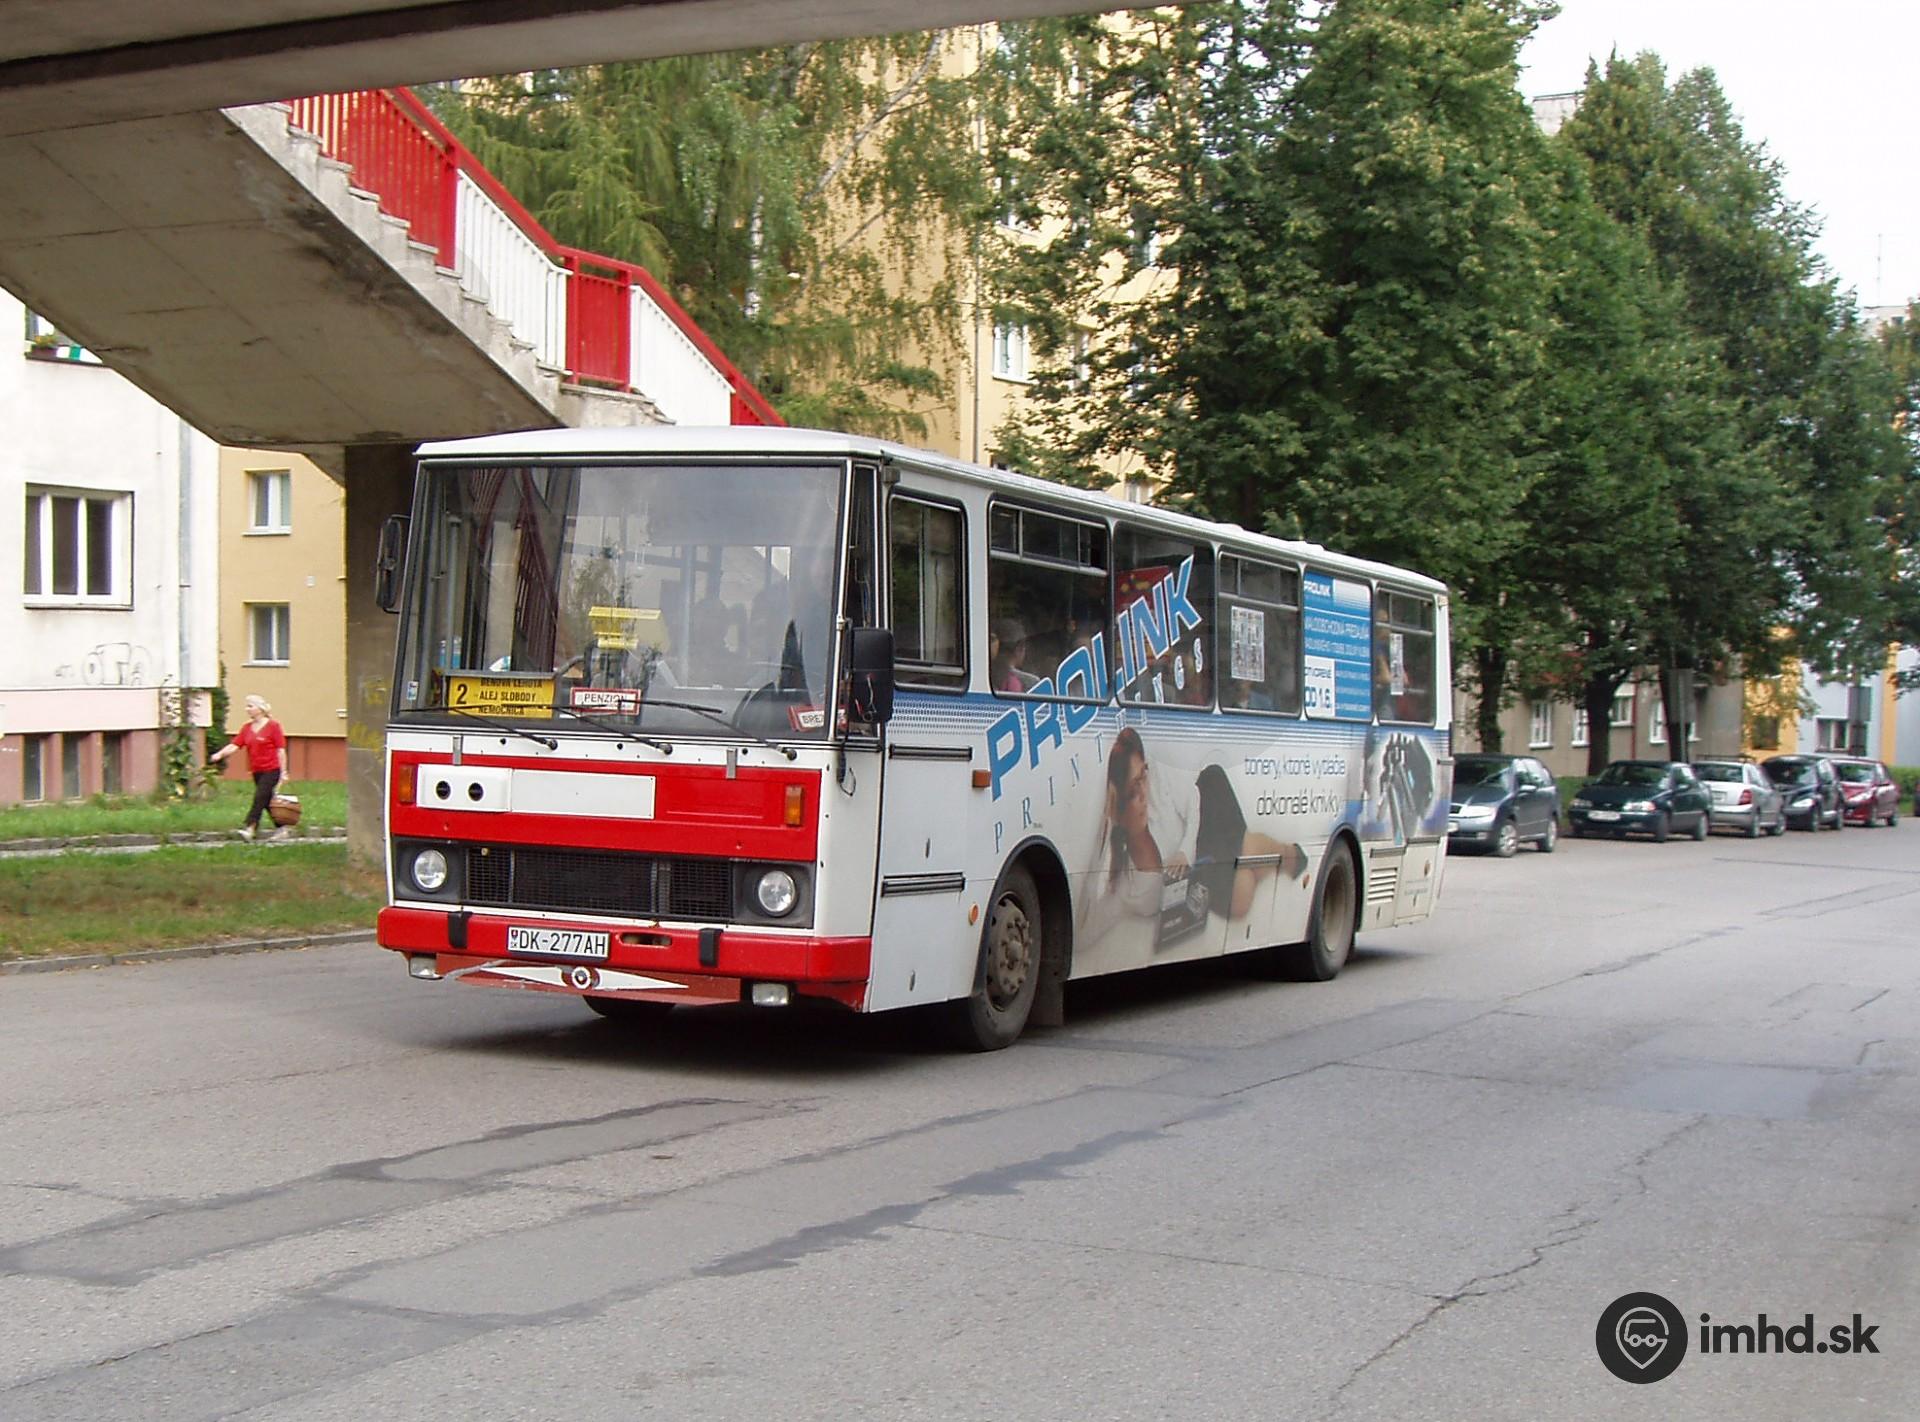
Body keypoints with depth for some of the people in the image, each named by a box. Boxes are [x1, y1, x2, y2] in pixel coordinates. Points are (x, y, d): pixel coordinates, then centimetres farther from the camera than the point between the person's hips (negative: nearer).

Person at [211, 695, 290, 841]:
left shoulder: (273, 726, -5)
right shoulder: (247, 728, 11)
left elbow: (281, 750, -7)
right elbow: (235, 745, 3)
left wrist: (283, 773, -10)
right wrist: (220, 754, -16)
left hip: (271, 770, -7)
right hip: (257, 771, 7)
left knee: (259, 799, -14)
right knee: (267, 802, 9)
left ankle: (249, 828, -19)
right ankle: (280, 830, 17)